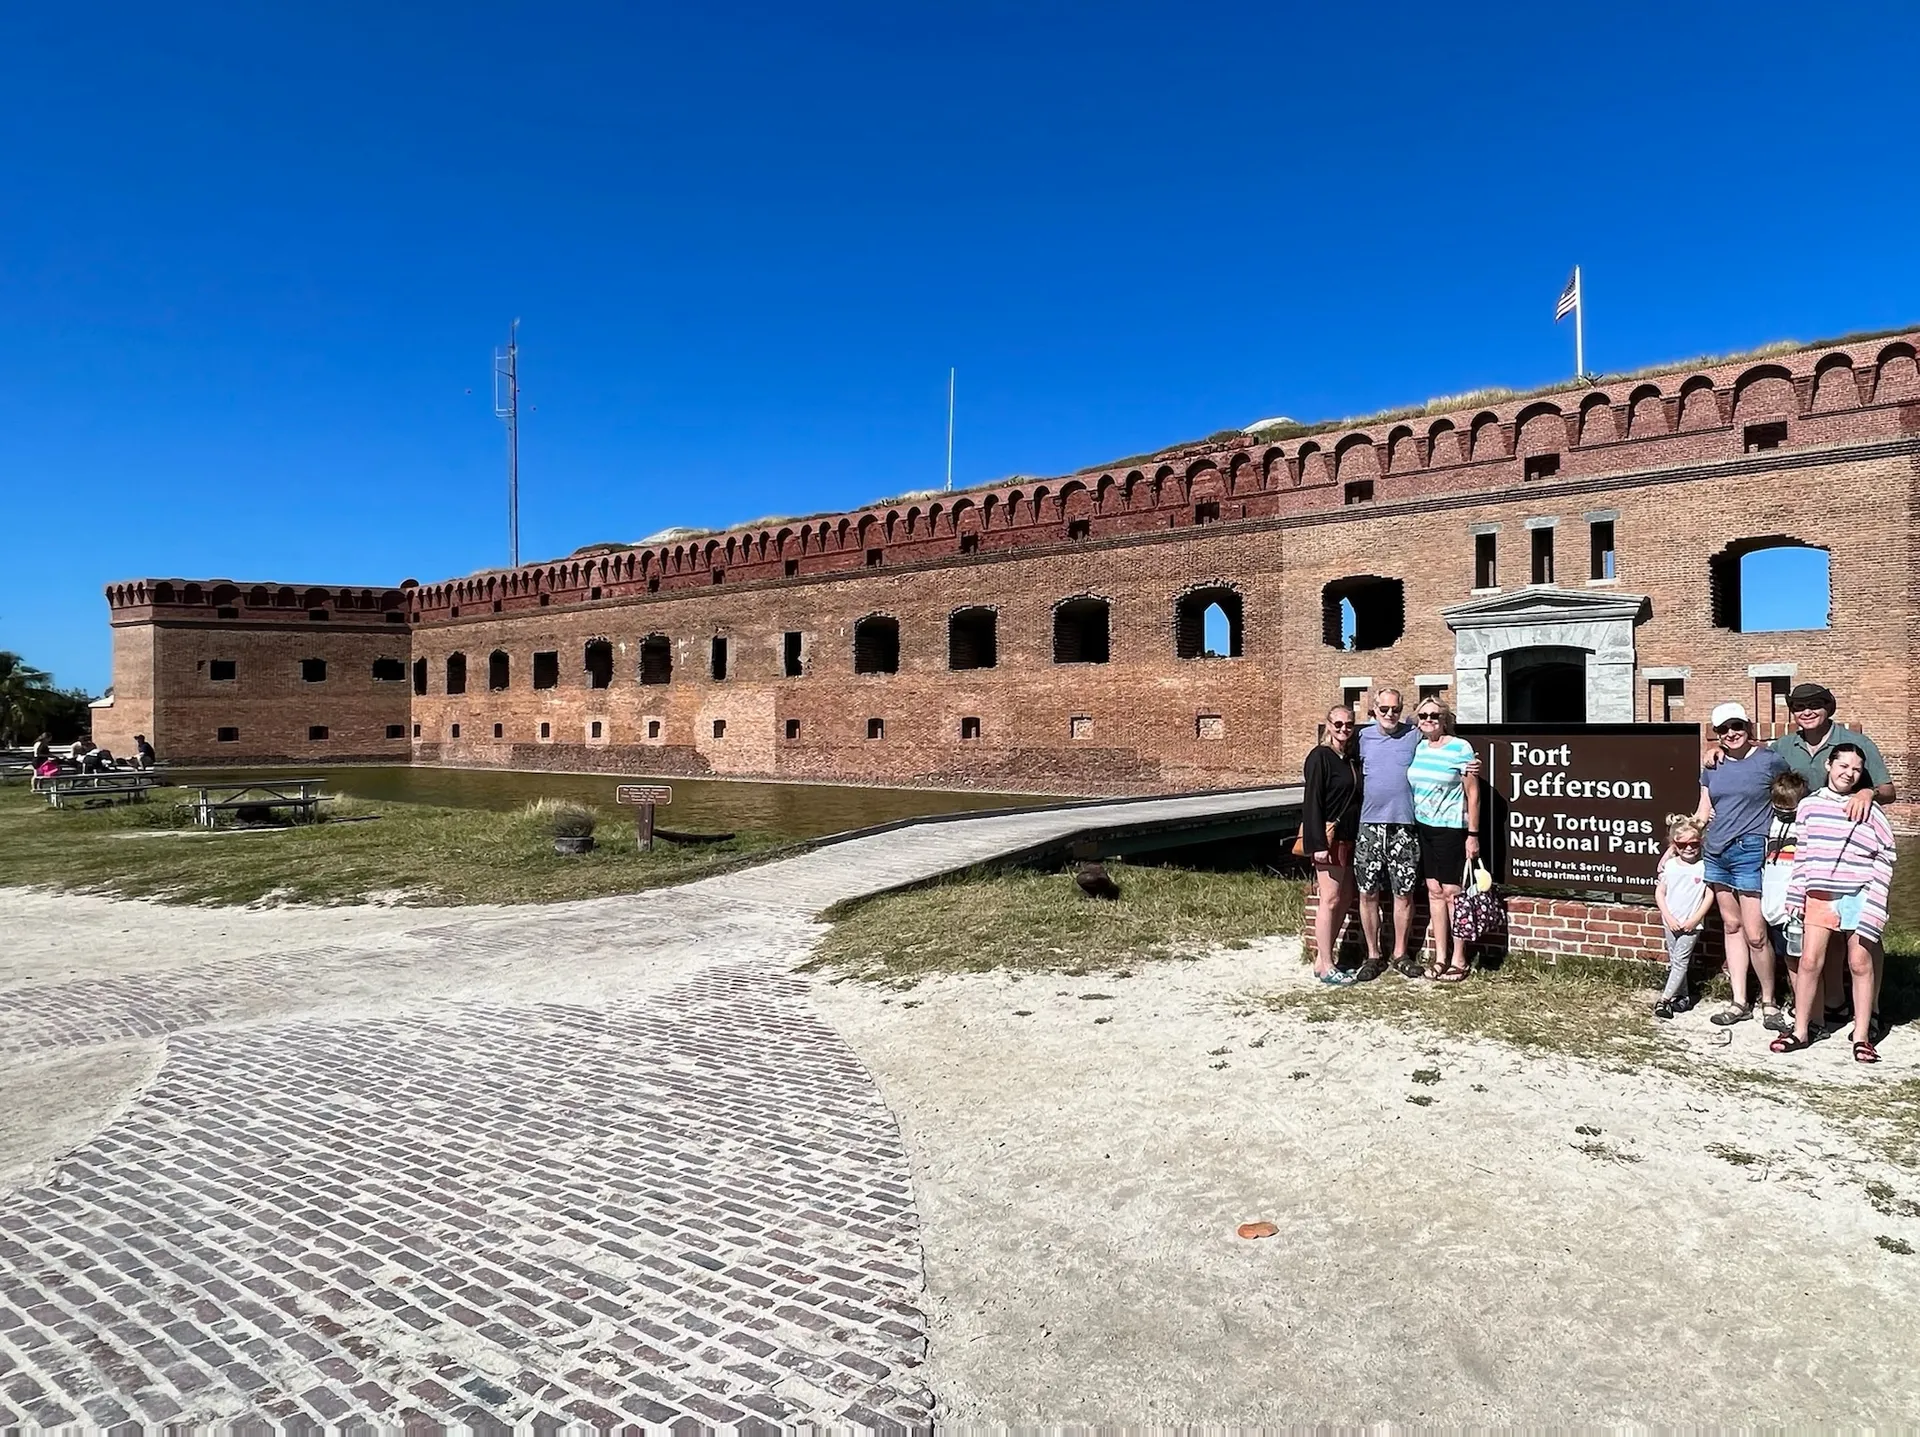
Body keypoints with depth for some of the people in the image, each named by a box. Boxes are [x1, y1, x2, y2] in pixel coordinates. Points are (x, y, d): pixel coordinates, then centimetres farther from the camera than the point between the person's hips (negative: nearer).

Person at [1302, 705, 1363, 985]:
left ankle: (1323, 958, 19)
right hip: (1328, 836, -8)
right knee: (1331, 899, -5)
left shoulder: (1353, 756, 11)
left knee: (1346, 898, 11)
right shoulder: (1320, 757, -10)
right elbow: (1313, 802, -15)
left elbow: (1355, 797, 16)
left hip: (1348, 836, 8)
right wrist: (1318, 843, -19)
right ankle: (1325, 967, 1)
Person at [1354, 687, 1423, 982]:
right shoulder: (1364, 736, 6)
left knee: (1404, 893, 6)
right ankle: (1373, 956, 16)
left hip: (1404, 825, -1)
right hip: (1369, 824, 1)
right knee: (1368, 893, 4)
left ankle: (1400, 955, 21)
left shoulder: (1414, 735, 3)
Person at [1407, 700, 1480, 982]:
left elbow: (1473, 794, -9)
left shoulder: (1460, 748, -9)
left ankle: (1459, 961, 9)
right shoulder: (1417, 747, 7)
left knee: (1451, 892, -2)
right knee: (1434, 891, 10)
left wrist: (1473, 834, -11)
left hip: (1450, 828, -6)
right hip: (1422, 827, 6)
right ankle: (1440, 957, 18)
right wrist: (1410, 827, 8)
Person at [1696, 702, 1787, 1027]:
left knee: (1755, 935, -4)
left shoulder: (1770, 761, -4)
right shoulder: (1713, 767, 11)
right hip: (1717, 853, 6)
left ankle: (1768, 1001, 16)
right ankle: (1740, 1002, 19)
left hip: (1750, 854, -6)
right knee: (1731, 927, 11)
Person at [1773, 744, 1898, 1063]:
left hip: (1858, 896, -2)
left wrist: (1874, 902, -10)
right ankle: (1800, 1031, 12)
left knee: (1860, 964, 5)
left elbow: (1885, 856, -3)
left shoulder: (1869, 809, -2)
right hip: (1819, 895, 2)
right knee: (1809, 962, 2)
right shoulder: (1809, 805, 5)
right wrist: (1796, 895, 6)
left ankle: (1862, 1036, 14)